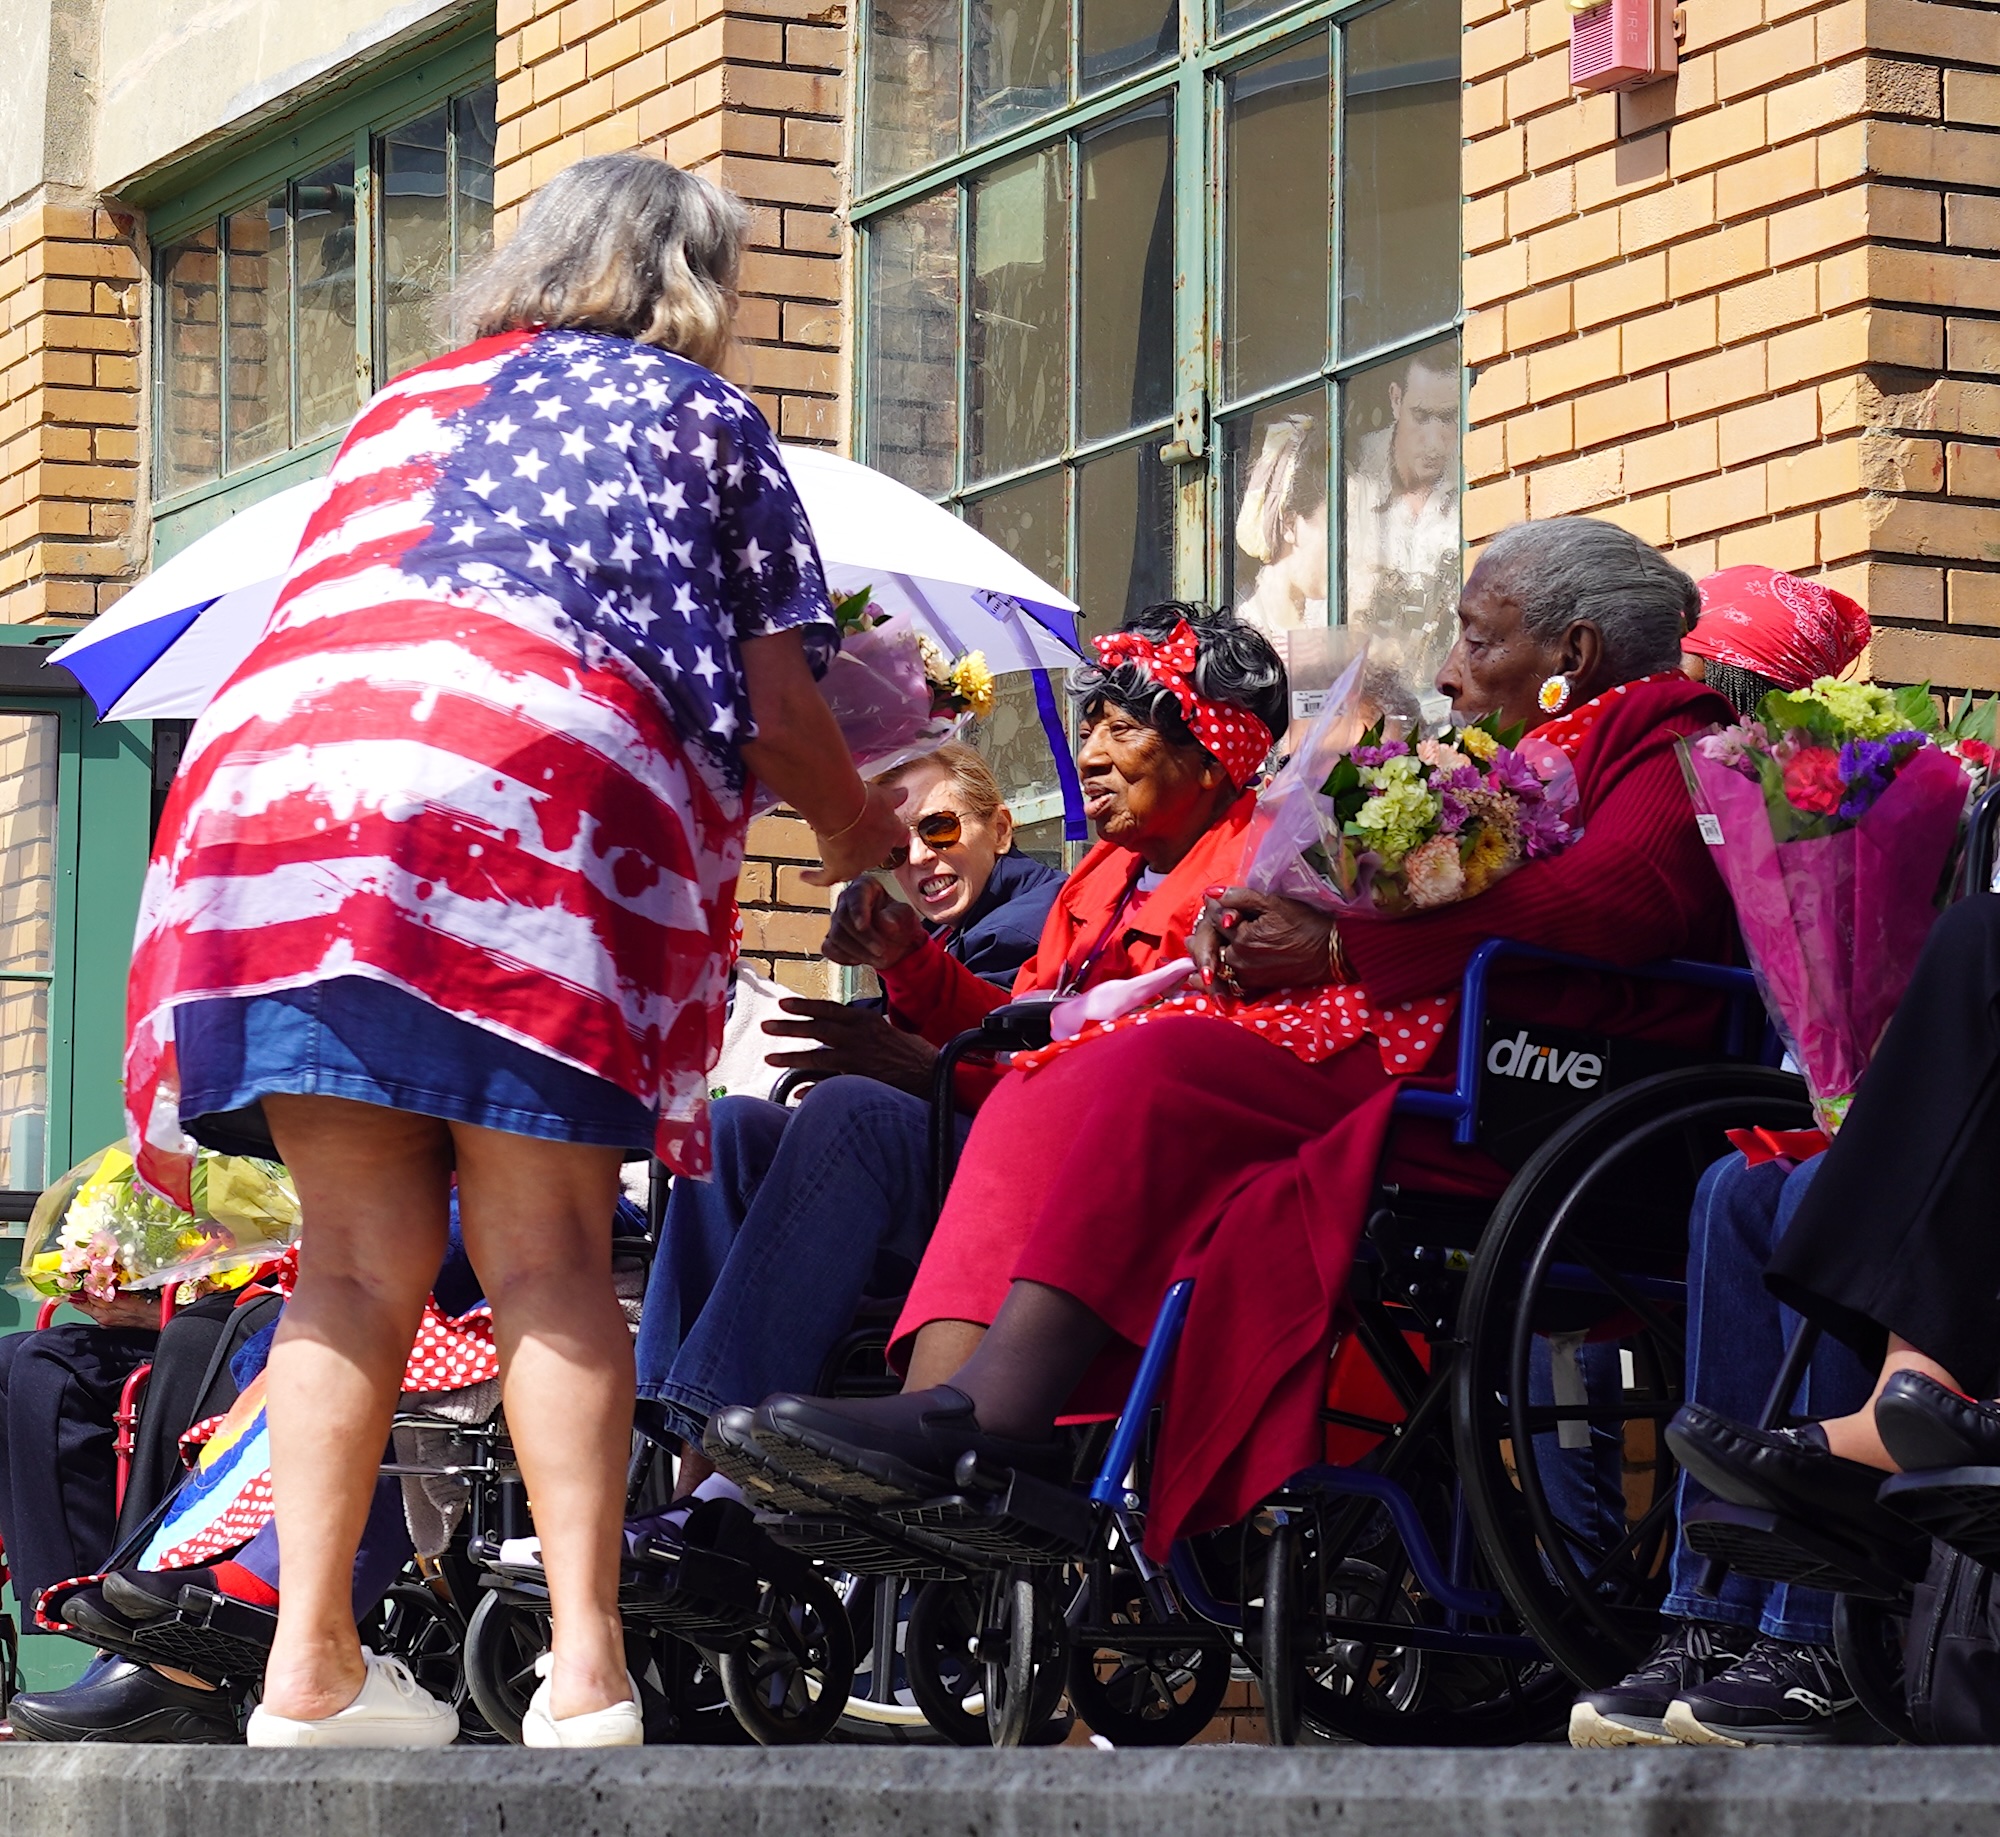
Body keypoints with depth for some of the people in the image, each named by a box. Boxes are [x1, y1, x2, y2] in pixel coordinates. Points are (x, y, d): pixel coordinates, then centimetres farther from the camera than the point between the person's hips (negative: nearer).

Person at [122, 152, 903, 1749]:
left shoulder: (403, 408, 34)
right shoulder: (694, 409, 22)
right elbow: (775, 707, 16)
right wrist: (858, 838, 35)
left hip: (271, 771, 4)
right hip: (533, 792, -4)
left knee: (359, 1259, 4)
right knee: (547, 1255, -4)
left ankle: (311, 1662, -2)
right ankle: (584, 1664, -12)